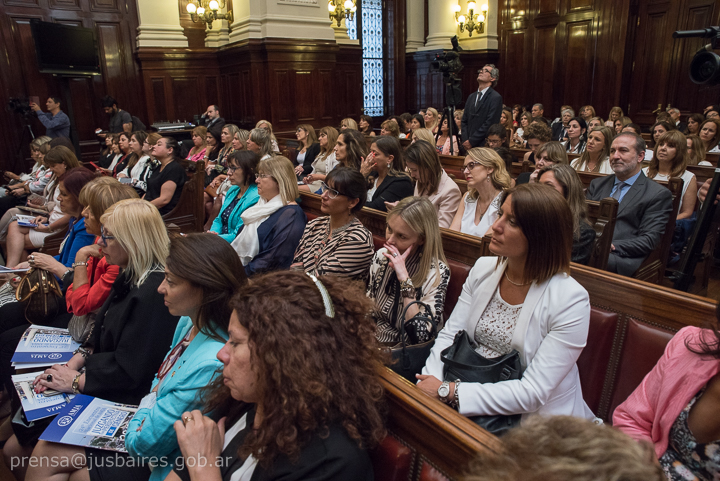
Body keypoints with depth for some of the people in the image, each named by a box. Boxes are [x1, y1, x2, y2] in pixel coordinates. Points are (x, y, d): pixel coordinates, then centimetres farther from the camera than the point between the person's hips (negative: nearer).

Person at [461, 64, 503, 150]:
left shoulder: (496, 98, -4)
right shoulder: (471, 96, 18)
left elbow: (489, 124, -12)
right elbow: (464, 121, 15)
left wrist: (471, 141, -13)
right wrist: (465, 140, -1)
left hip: (484, 146, -5)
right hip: (468, 146, 5)